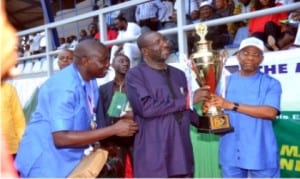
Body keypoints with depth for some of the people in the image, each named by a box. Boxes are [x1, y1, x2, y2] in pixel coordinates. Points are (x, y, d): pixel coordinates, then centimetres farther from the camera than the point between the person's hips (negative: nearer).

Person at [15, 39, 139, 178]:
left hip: (70, 161, 8)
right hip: (46, 164, -7)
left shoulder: (90, 82, -1)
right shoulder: (64, 87, -25)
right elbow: (61, 138, -28)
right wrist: (114, 130, -26)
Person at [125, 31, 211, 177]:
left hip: (182, 155, 6)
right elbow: (145, 107, -19)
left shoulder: (179, 74, 17)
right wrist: (186, 101, -15)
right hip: (153, 158, -5)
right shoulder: (135, 75, -4)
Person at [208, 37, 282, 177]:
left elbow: (271, 112, -16)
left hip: (261, 154, -2)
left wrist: (232, 105, -20)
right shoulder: (226, 82, 8)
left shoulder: (271, 84, -1)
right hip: (231, 154, 3)